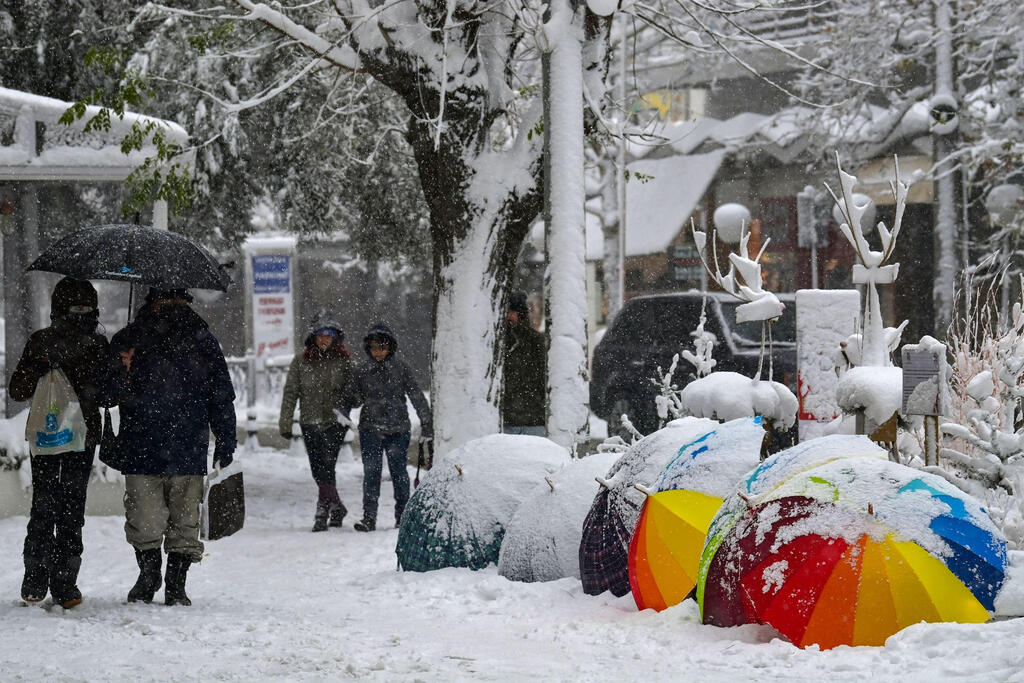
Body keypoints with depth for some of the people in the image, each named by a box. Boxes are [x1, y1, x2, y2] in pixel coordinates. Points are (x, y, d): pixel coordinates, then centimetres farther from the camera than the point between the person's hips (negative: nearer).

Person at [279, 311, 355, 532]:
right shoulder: (301, 361, 3)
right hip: (310, 422, 2)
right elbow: (290, 392, 5)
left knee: (327, 466, -12)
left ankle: (322, 512, -8)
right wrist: (285, 423, 2)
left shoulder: (343, 360, 1)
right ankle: (336, 507, 24)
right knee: (317, 469, 6)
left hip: (335, 422, -2)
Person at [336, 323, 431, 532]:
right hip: (370, 429, 1)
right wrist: (342, 411, -6)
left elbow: (417, 396, 4)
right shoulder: (363, 371, 7)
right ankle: (369, 517, -3)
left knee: (398, 471, 5)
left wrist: (426, 425, 4)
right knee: (371, 472, -5)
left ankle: (403, 515, 18)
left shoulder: (401, 368, 1)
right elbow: (349, 395, 15)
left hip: (398, 429, -1)